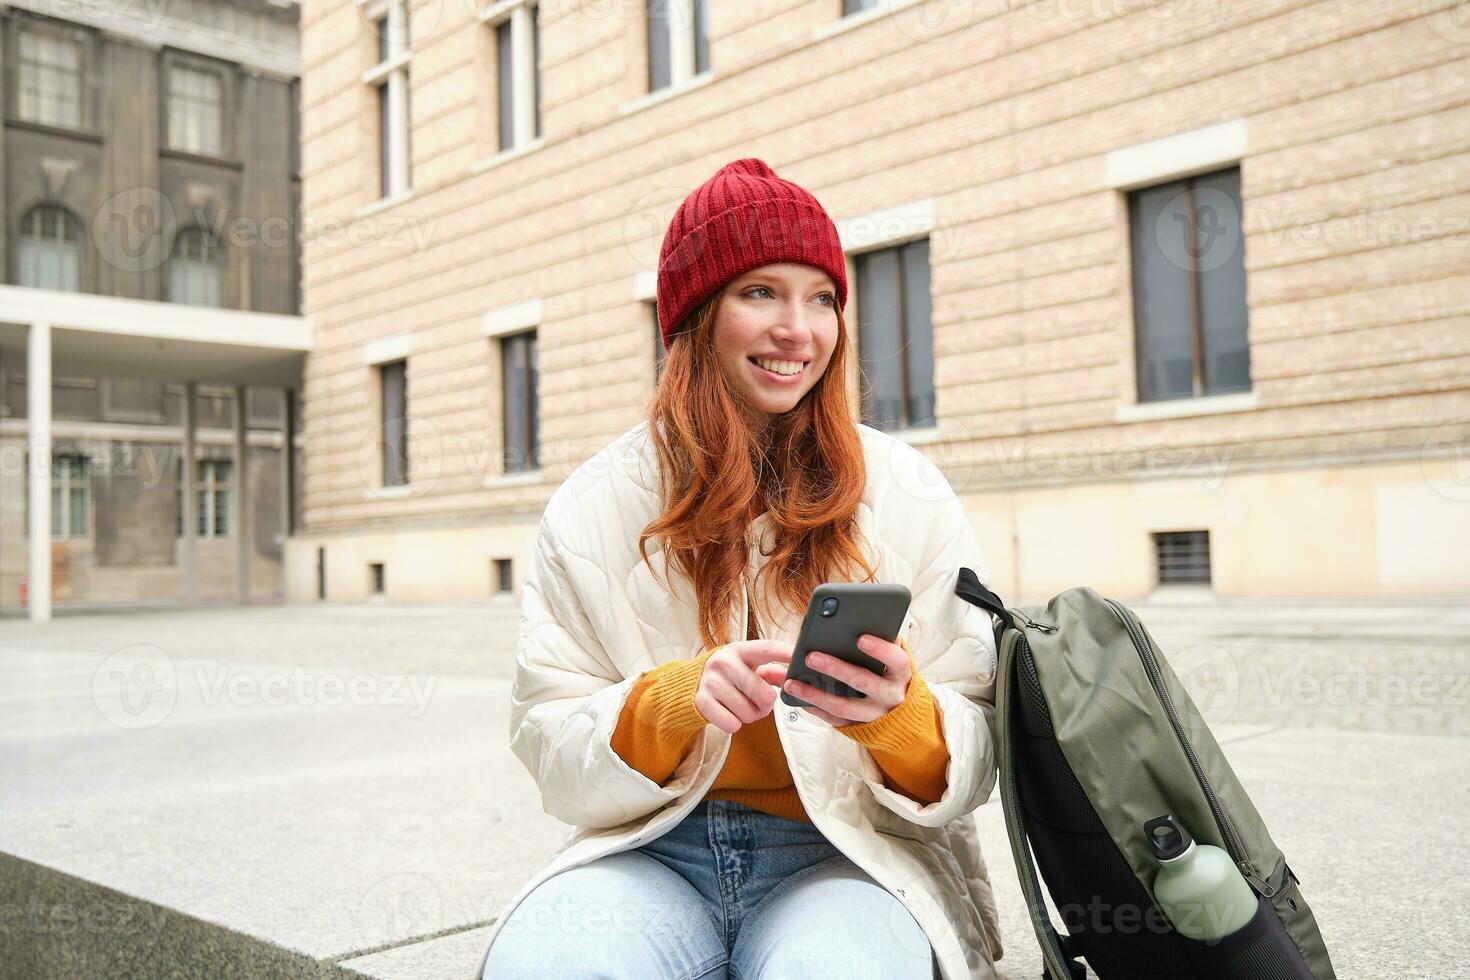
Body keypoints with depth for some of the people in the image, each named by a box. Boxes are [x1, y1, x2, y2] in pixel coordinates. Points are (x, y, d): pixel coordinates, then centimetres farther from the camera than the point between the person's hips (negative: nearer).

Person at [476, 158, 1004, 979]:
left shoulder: (911, 495, 3)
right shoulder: (592, 509, 4)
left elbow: (976, 758, 3)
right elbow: (552, 751, 1)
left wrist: (896, 714, -21)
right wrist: (677, 698, -19)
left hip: (846, 853, -1)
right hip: (651, 850, 1)